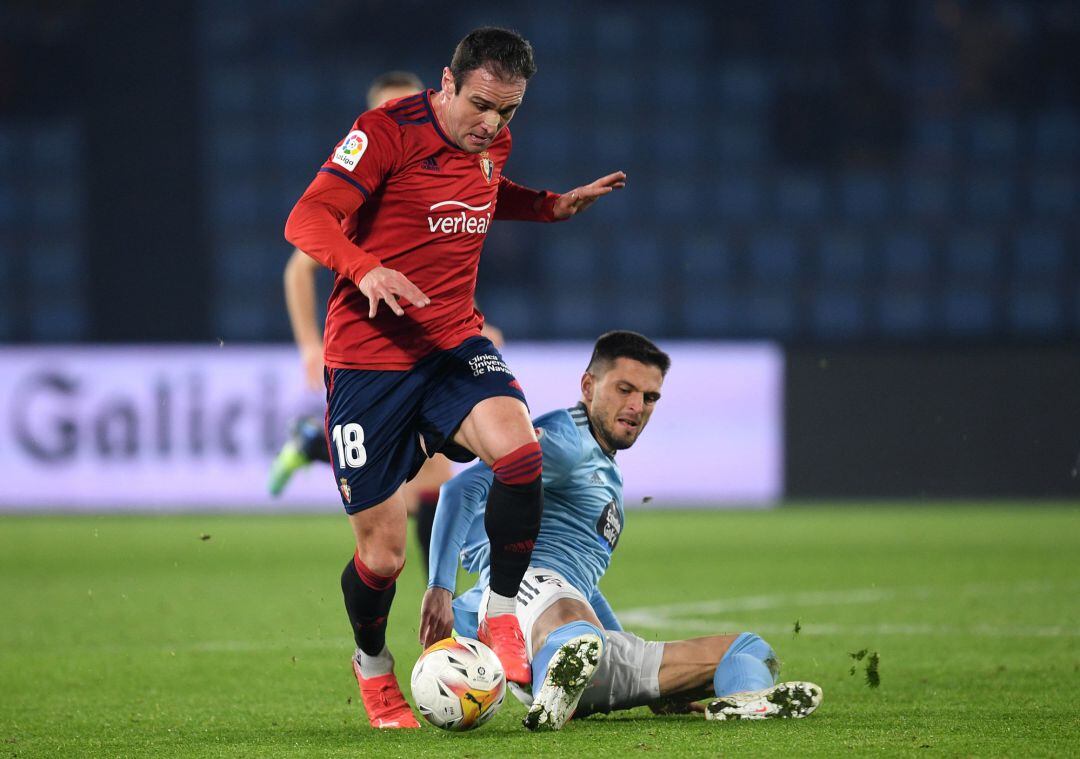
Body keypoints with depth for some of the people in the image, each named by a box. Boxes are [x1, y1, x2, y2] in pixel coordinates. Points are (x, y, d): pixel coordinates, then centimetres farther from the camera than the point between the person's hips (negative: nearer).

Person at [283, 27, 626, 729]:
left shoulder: (492, 143, 6)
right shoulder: (387, 132, -15)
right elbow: (307, 220, -20)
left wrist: (554, 205, 14)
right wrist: (365, 269, -38)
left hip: (454, 341, 5)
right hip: (368, 356, -5)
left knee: (519, 449, -28)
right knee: (383, 553, -2)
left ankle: (501, 618, -9)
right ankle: (373, 667, 30)